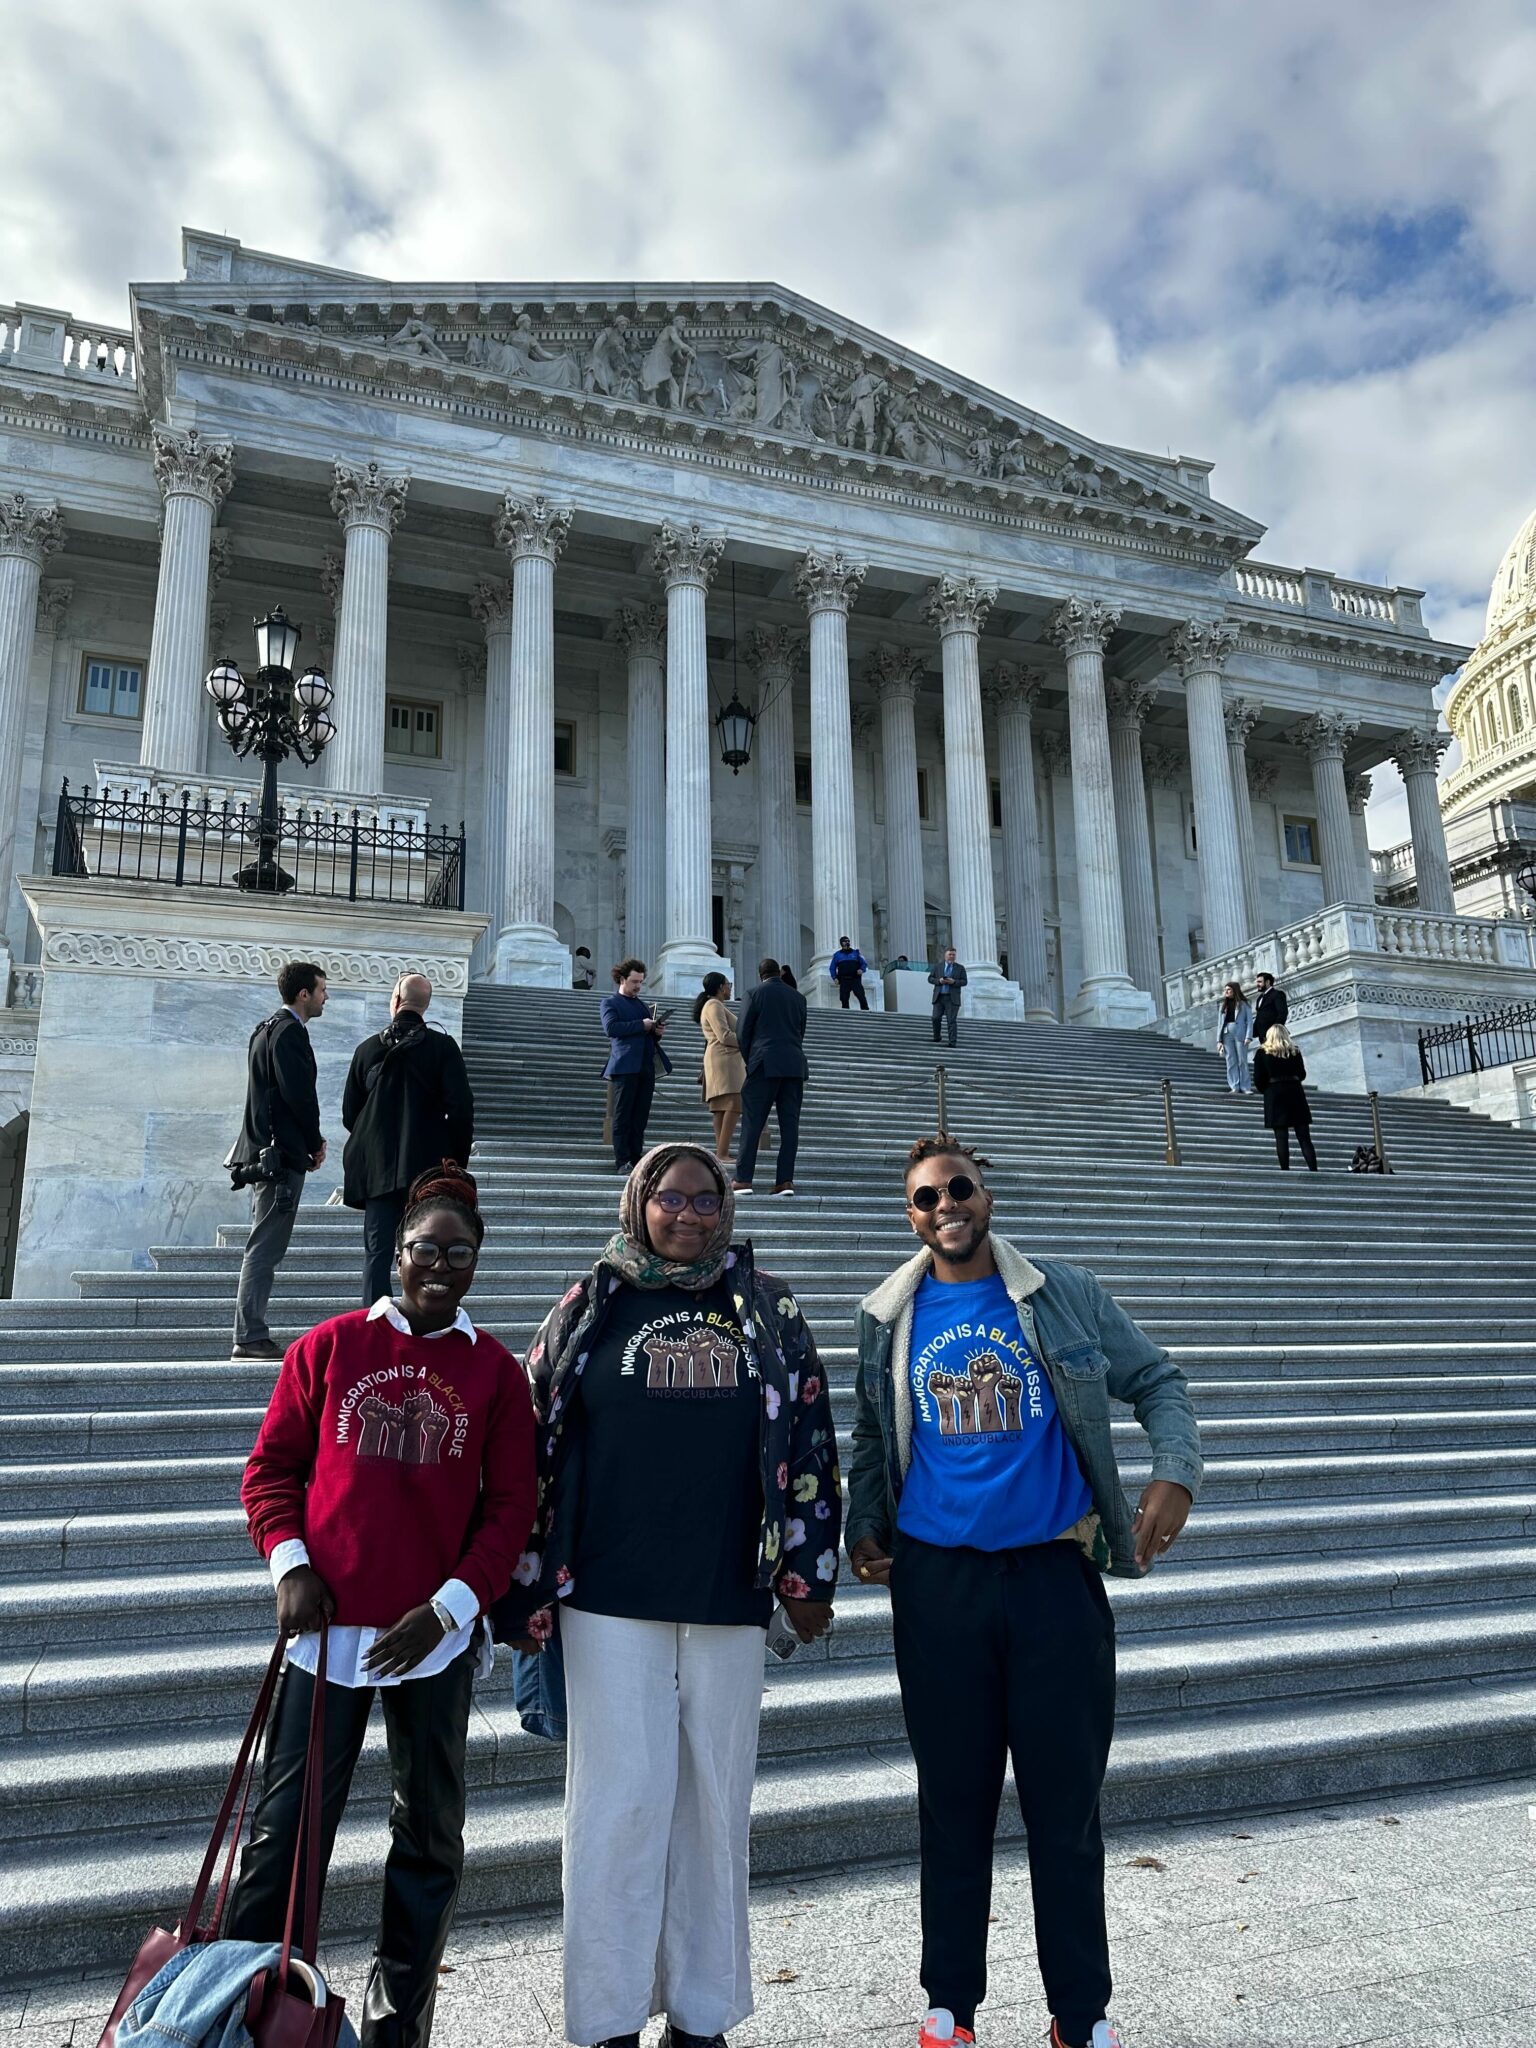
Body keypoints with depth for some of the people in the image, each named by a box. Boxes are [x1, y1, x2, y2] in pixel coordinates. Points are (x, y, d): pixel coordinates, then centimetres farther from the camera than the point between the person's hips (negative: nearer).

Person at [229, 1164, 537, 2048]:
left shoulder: (496, 1370, -2)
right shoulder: (329, 1347, 0)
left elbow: (511, 1507, -2)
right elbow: (272, 1467, 5)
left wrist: (450, 1607, -10)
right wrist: (289, 1563, -8)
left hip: (437, 1635, 1)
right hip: (326, 1626, -1)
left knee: (430, 1832, 15)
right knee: (287, 1827, 6)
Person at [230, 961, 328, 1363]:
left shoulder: (266, 1029, 20)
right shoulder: (289, 1032, -12)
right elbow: (299, 1094, -18)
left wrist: (310, 1140, 14)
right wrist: (316, 1142, -4)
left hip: (263, 1150, 11)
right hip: (283, 1153, -10)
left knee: (263, 1248, 12)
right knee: (265, 1249, -8)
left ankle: (250, 1334, 15)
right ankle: (251, 1337, -7)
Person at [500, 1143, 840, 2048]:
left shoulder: (770, 1311, 5)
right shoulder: (591, 1308, 3)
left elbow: (810, 1441, 6)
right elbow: (540, 1441, 3)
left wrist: (807, 1571, 2)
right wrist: (532, 1585, 2)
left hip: (729, 1598, 2)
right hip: (611, 1599, -1)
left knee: (717, 1803, 11)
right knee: (619, 1801, 4)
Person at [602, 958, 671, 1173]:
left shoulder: (644, 1006, 26)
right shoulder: (610, 1002, 7)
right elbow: (611, 1027, -10)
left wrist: (657, 1031, 5)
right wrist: (641, 1025, -12)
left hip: (646, 1067, 6)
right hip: (625, 1066, -6)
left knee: (640, 1117, 3)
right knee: (623, 1116, -4)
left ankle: (637, 1159, 5)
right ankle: (622, 1161, -4)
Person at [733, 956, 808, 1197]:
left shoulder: (756, 994, 1)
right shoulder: (798, 997, 13)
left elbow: (742, 1033, 1)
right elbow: (801, 1032, 15)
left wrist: (750, 1061, 14)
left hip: (765, 1066, -4)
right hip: (795, 1067, 4)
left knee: (752, 1123, -3)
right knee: (789, 1124, 3)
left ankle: (743, 1179, -7)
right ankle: (785, 1180, 0)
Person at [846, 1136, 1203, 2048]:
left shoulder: (1066, 1296, -1)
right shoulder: (889, 1316, 4)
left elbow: (1158, 1381, 5)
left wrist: (1177, 1471, -10)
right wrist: (864, 1525, 3)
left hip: (1055, 1571, -1)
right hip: (936, 1579, 1)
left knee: (1067, 1800, 7)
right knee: (953, 1799, 12)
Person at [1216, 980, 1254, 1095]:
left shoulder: (1244, 1004, 5)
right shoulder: (1224, 1006, 17)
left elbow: (1249, 1021, -1)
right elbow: (1220, 1023, 13)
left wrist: (1248, 1037, -13)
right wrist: (1219, 1040, 5)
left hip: (1240, 1035, -4)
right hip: (1227, 1035, 4)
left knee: (1242, 1061, -3)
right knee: (1231, 1062, 0)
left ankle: (1245, 1087, -2)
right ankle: (1235, 1087, 1)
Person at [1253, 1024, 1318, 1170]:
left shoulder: (1262, 1053, 1)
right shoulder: (1295, 1051, 7)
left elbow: (1258, 1079, -2)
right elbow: (1302, 1074, 13)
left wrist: (1265, 1090, 15)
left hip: (1274, 1094, -2)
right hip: (1295, 1092, 2)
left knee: (1281, 1137, -2)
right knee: (1304, 1137, 3)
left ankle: (1285, 1171, -8)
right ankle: (1314, 1170, -4)